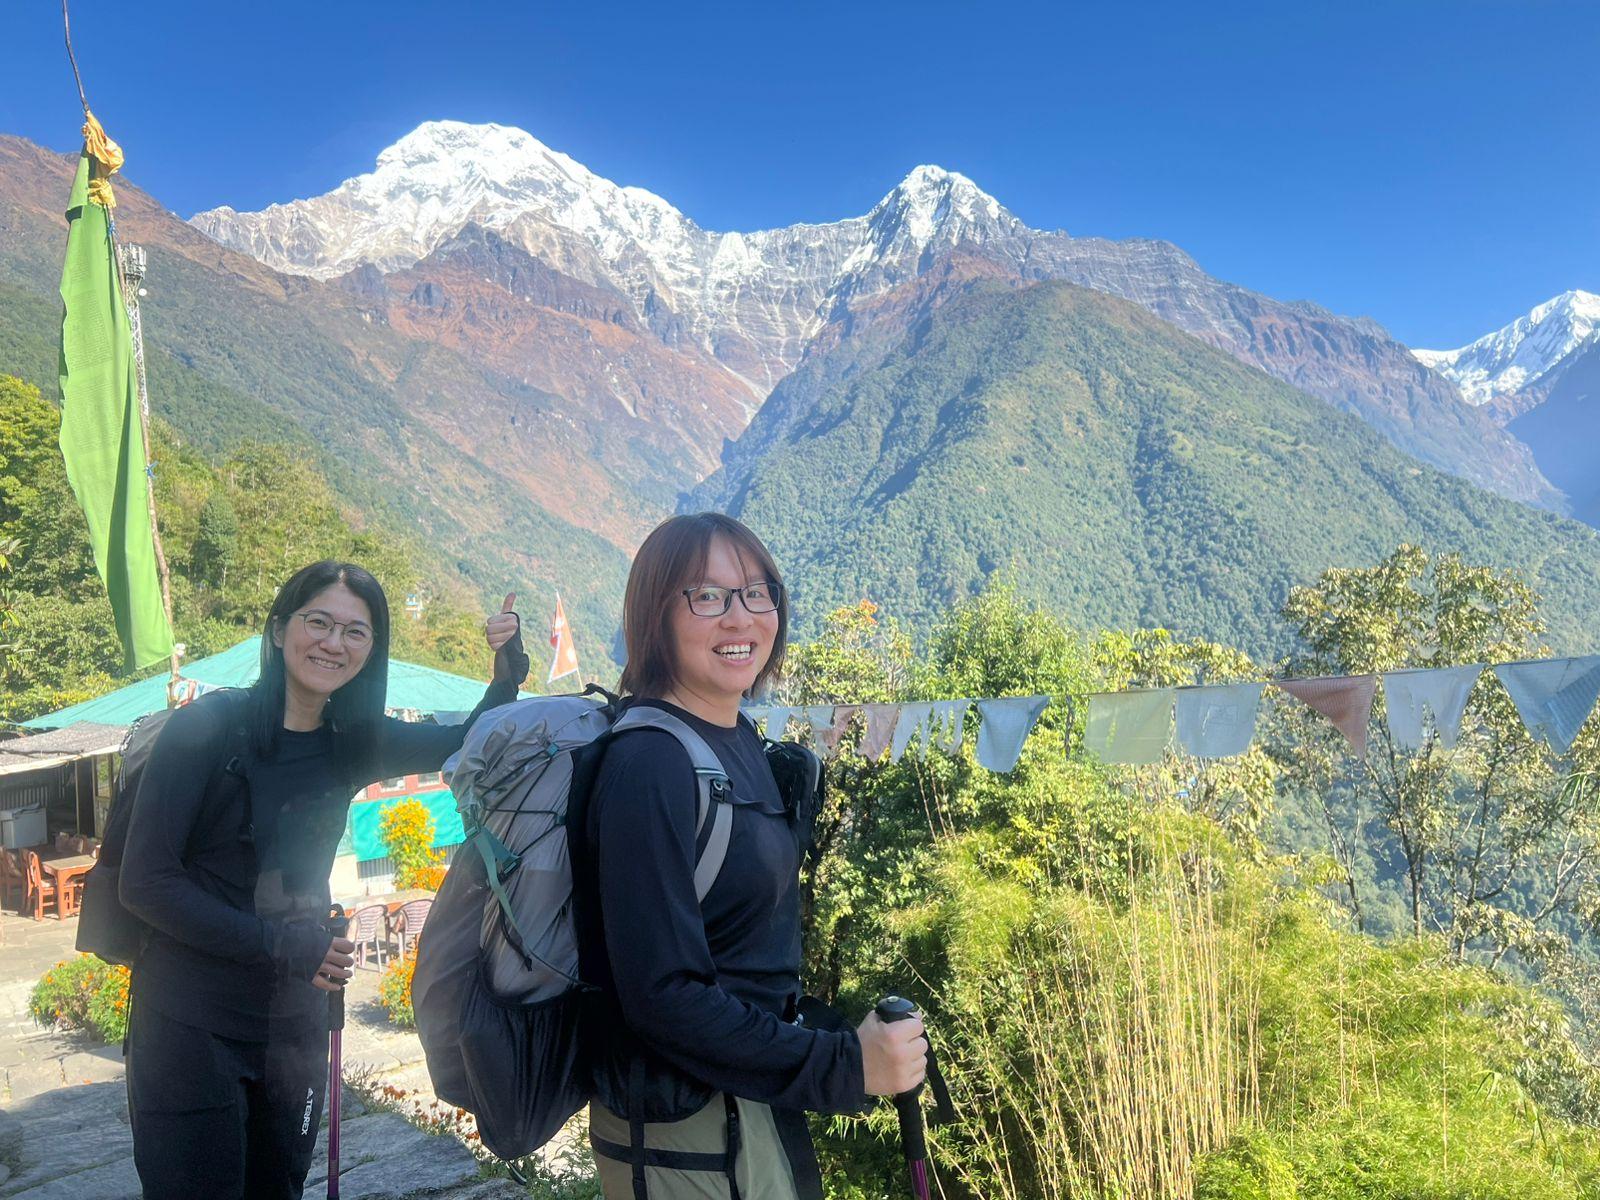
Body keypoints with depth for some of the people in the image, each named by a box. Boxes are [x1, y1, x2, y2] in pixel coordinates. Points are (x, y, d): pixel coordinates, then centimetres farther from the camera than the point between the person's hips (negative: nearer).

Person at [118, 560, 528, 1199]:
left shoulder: (350, 741, 0)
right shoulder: (207, 728, -15)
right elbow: (145, 881, -15)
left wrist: (508, 666, -8)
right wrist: (281, 946, -19)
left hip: (295, 1022, 5)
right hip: (189, 1026, -5)